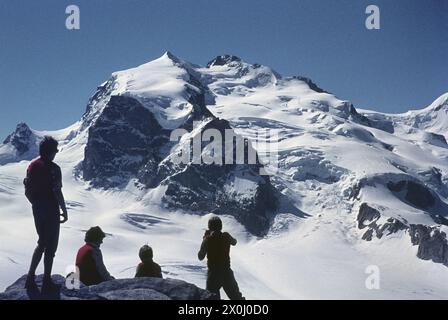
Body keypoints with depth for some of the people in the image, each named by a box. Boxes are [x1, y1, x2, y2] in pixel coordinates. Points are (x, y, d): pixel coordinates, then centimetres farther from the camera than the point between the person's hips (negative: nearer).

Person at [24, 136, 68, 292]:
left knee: (42, 242, 20)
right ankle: (47, 282, 9)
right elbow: (57, 192, -18)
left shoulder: (32, 166, 5)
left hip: (37, 210, 7)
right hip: (51, 211, -7)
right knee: (51, 246, 4)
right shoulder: (53, 168, -16)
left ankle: (30, 277, 14)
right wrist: (64, 211, -8)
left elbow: (27, 191, 9)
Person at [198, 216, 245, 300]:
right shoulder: (226, 236, -5)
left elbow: (200, 257, -4)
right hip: (227, 272, 3)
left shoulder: (207, 240, -13)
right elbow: (234, 242, 18)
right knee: (236, 296, 15)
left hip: (213, 273, -2)